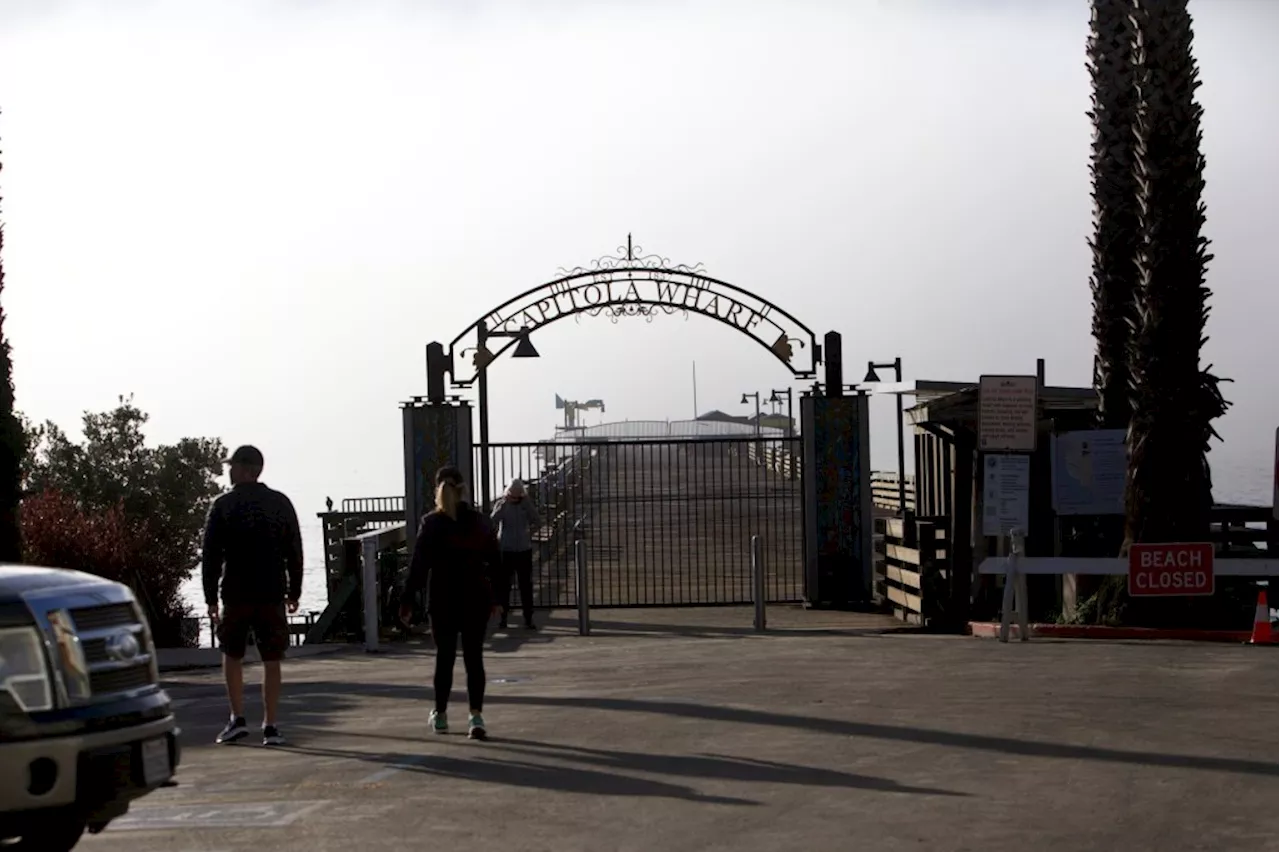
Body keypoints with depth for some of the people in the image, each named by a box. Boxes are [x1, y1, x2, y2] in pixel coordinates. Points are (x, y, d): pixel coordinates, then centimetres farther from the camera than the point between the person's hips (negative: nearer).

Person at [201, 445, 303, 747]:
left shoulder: (223, 506, -3)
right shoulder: (280, 503, 4)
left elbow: (211, 555, -4)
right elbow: (294, 552, 6)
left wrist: (210, 598, 1)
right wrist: (294, 591, 13)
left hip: (236, 594, -1)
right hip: (272, 594, 1)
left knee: (232, 656, 15)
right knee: (271, 660, 5)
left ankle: (237, 719, 7)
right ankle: (271, 726, 2)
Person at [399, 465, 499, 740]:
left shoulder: (431, 523, -7)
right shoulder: (480, 521, 3)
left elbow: (419, 566, -10)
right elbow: (494, 561, 7)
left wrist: (406, 600, -6)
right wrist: (493, 598, 16)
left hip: (443, 601, -2)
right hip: (477, 600, 2)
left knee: (444, 657, 10)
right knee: (474, 658, 3)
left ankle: (440, 715, 21)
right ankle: (476, 715, -8)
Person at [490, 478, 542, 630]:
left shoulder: (527, 504, 2)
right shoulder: (501, 504, -1)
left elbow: (538, 522, -4)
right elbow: (493, 521, -17)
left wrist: (528, 504, -9)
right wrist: (504, 504, -21)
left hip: (524, 550, 0)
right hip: (505, 550, 0)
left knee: (526, 586, 0)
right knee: (503, 585, 4)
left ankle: (528, 619, 2)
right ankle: (503, 616, 13)